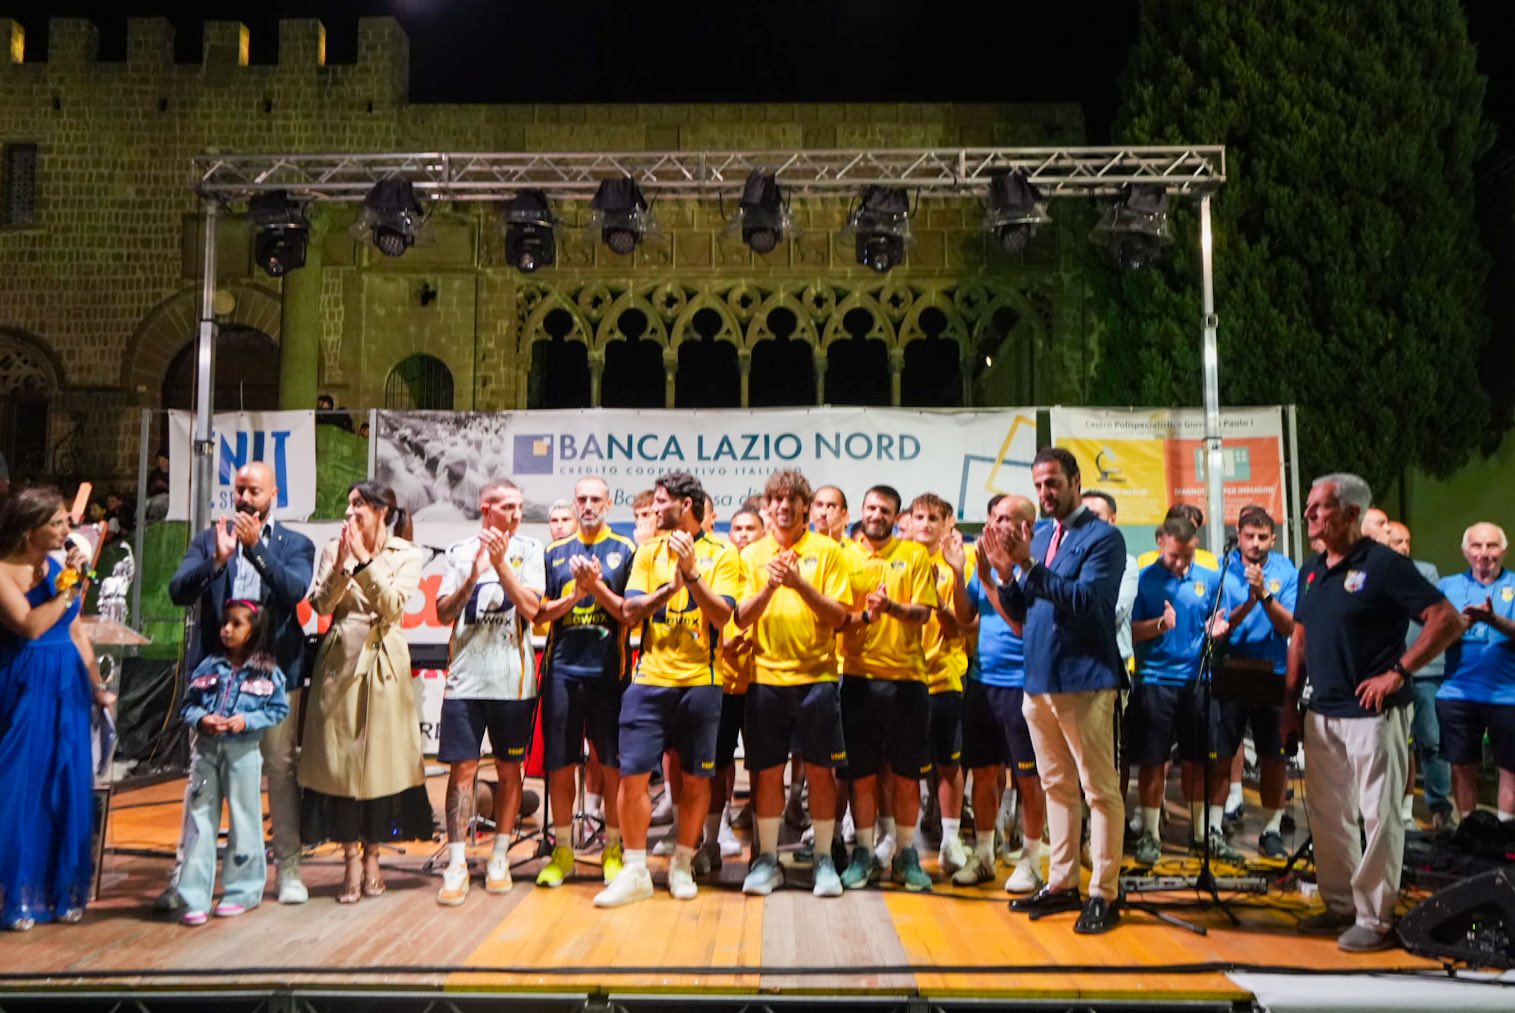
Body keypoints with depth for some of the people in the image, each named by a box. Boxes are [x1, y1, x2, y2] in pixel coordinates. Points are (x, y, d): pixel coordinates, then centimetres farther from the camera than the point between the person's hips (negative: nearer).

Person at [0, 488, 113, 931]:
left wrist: (97, 686, 15)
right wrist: (69, 585, -18)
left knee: (67, 788, 8)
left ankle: (61, 891, 19)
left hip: (67, 689, 6)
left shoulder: (59, 567, 9)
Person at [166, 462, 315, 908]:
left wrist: (256, 548, -20)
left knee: (281, 768, 3)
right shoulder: (208, 539, 10)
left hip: (275, 668, -1)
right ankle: (186, 871, 8)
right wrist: (217, 558, -19)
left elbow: (295, 590, -10)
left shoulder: (295, 544, 8)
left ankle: (288, 868, 11)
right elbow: (178, 591, -3)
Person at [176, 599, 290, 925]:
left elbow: (279, 709, -3)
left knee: (243, 822, 6)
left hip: (243, 751, -2)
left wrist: (247, 720, -16)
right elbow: (188, 704, 7)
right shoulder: (209, 665, 5)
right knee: (200, 820, 4)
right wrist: (201, 718, -13)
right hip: (206, 748, 2)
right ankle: (195, 898, 9)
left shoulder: (267, 672, -2)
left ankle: (242, 891, 20)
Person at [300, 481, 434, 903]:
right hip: (340, 659, 1)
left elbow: (394, 607, -11)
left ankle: (372, 857, 15)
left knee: (380, 756, 2)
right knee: (340, 757, 0)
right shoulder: (334, 549, 7)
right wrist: (343, 565, -15)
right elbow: (320, 605, -3)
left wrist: (366, 560, -15)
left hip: (383, 662, -1)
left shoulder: (406, 555, 3)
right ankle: (352, 860, 9)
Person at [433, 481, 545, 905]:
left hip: (513, 678, 0)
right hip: (466, 676, 0)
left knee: (509, 770, 8)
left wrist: (500, 563, -14)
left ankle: (499, 858, 21)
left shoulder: (527, 549, 3)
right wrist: (472, 576, -15)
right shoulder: (459, 552, 6)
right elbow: (444, 614, 0)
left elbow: (531, 608, -8)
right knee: (462, 769, -1)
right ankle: (456, 864, 4)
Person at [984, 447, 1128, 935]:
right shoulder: (1038, 537, 14)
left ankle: (1104, 893, 6)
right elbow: (1019, 611, 13)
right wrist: (1005, 570, -4)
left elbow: (1085, 599, -22)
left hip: (1084, 679, -8)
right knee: (1056, 786, 15)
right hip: (1039, 678, 8)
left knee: (1100, 789, -1)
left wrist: (1029, 565, -26)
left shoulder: (1103, 537, -7)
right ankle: (1061, 884, 25)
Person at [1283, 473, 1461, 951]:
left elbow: (1447, 621, -15)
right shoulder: (1312, 569, 11)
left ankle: (1374, 918, 10)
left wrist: (1398, 672, -17)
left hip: (1372, 713, -7)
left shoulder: (1384, 565, -11)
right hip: (1321, 714, 8)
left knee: (1378, 816, 0)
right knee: (1327, 815, 14)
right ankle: (1339, 904, 27)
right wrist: (1290, 704, 13)